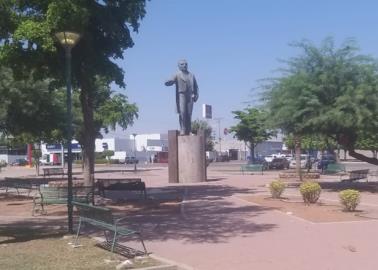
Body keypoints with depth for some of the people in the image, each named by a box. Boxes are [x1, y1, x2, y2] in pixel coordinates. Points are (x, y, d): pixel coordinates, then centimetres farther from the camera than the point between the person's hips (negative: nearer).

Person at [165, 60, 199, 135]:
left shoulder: (191, 75, 21)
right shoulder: (177, 75, 8)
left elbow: (195, 86, 22)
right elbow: (169, 82, -6)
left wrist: (196, 95, 6)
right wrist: (168, 82, -31)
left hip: (190, 96, 3)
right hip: (181, 95, -3)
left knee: (189, 114, -3)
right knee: (182, 113, -15)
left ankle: (188, 131, -1)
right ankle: (182, 130, -14)